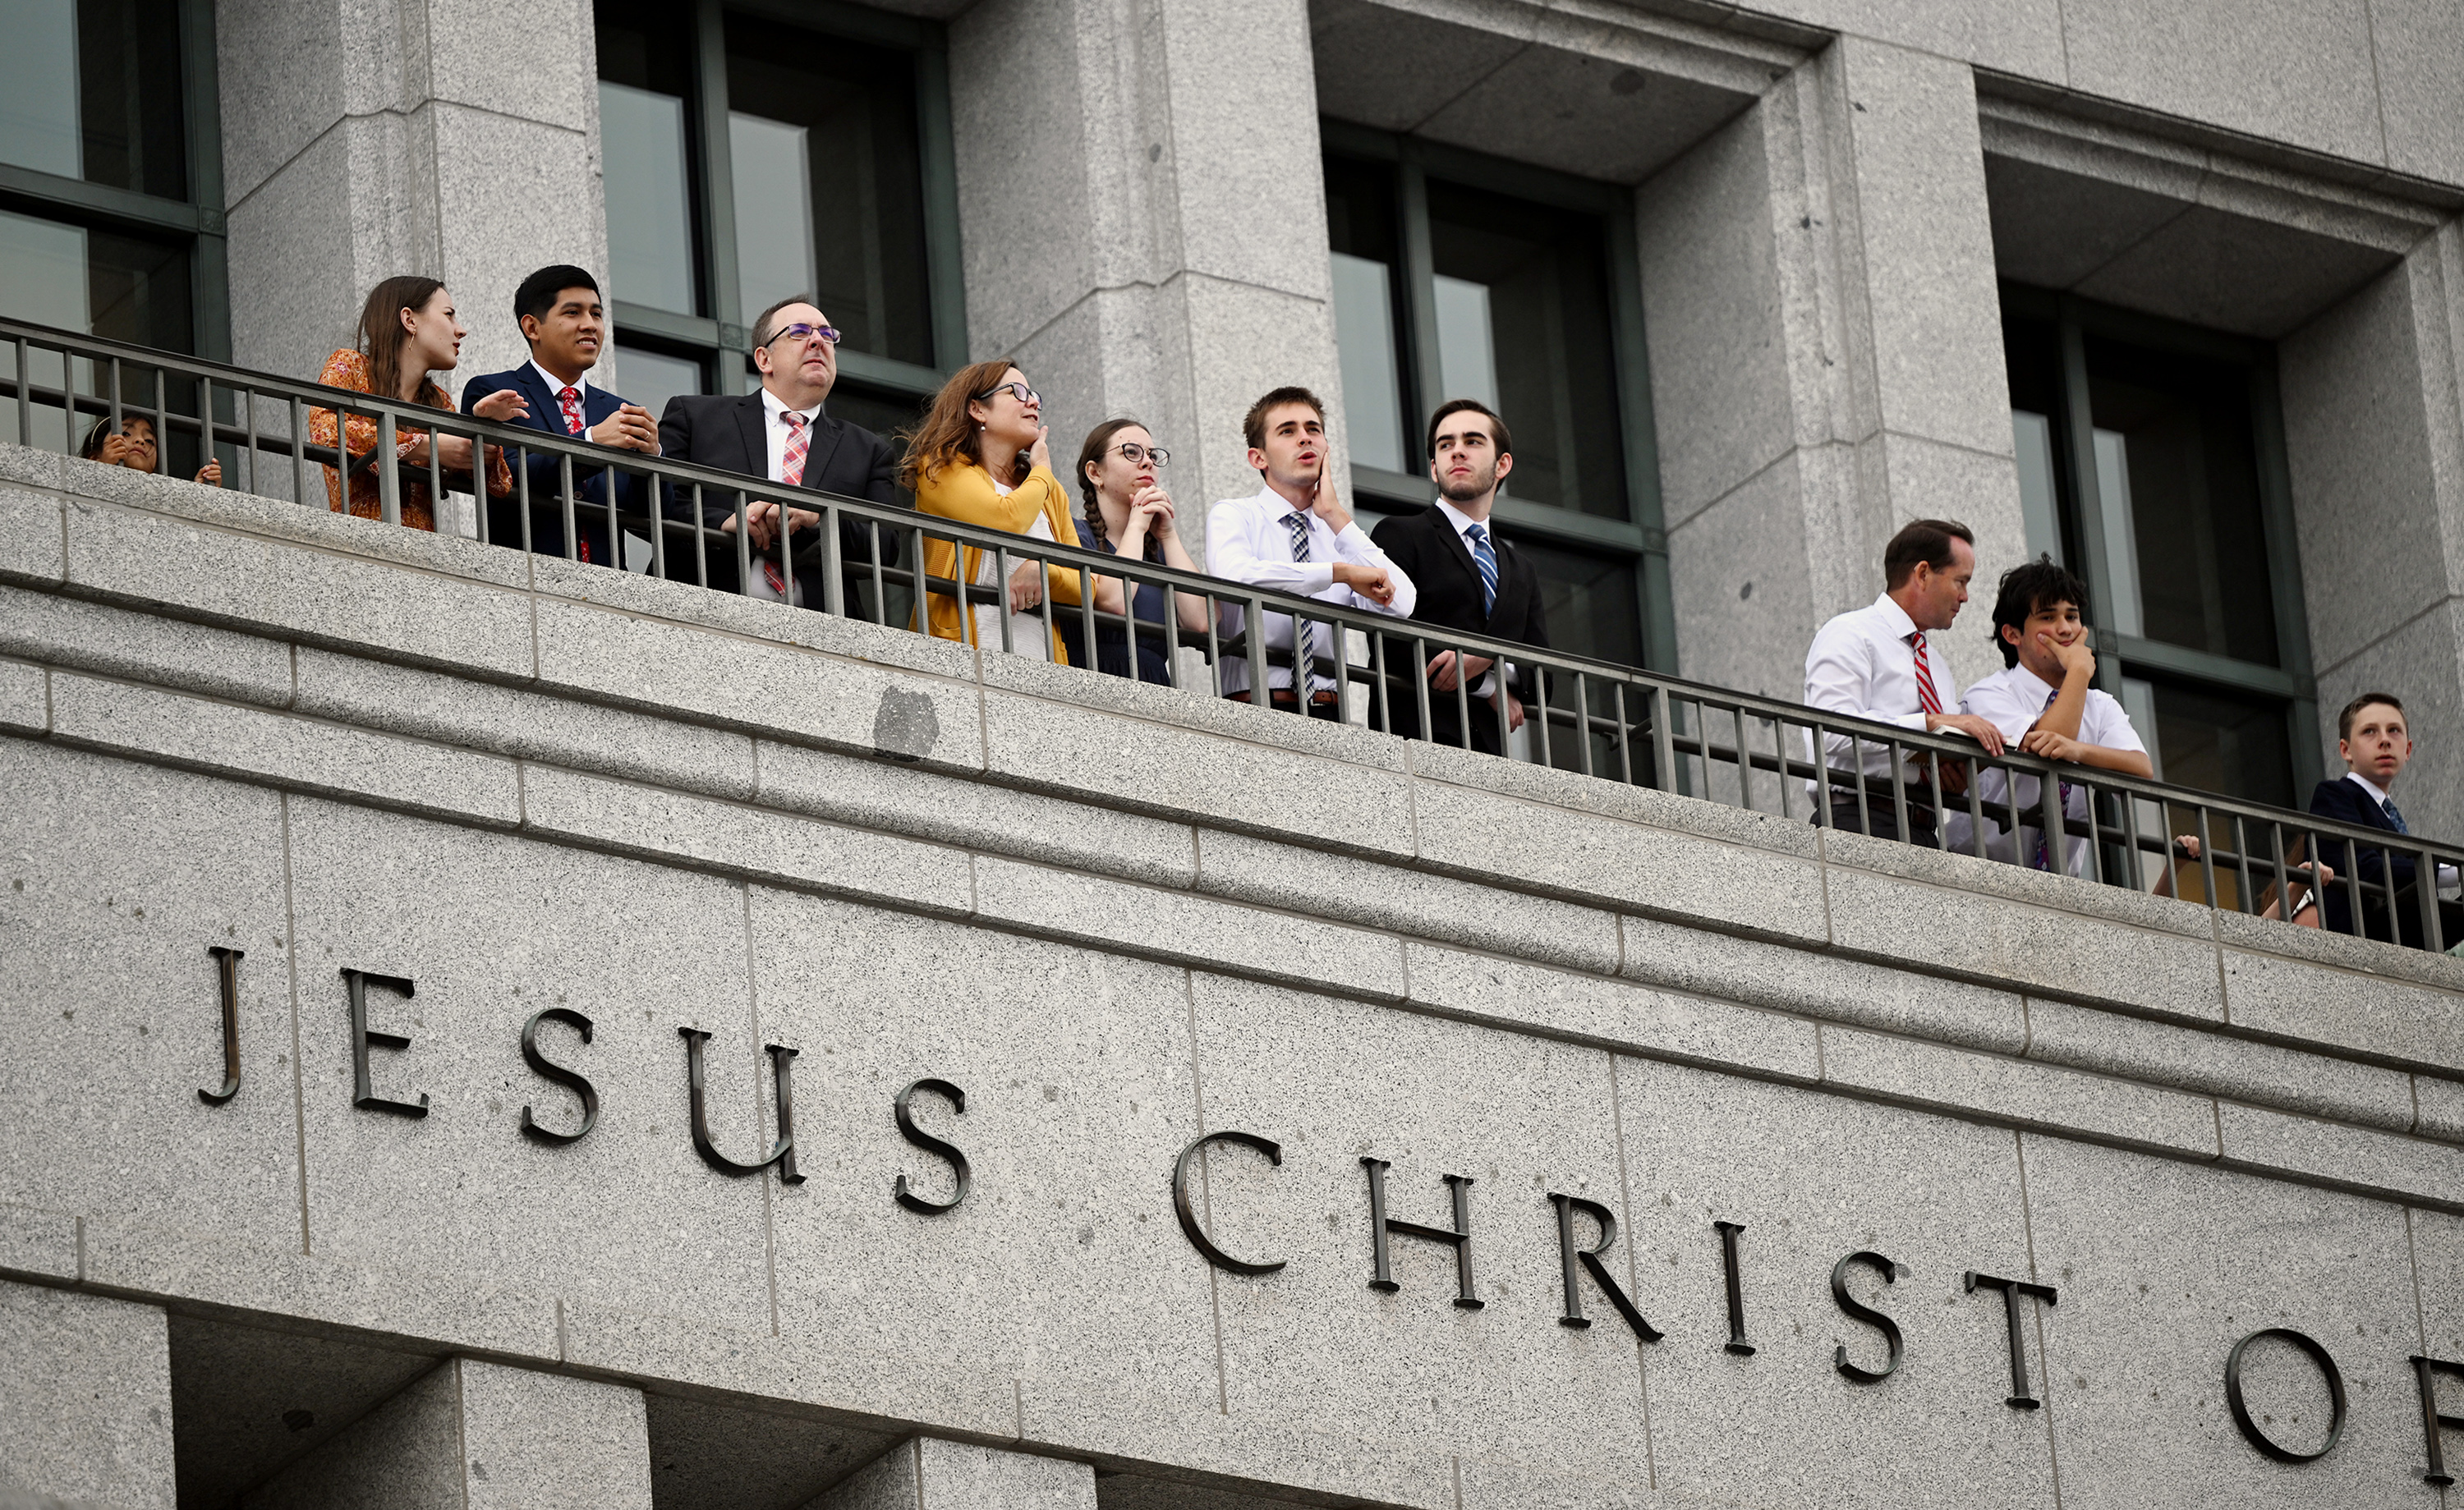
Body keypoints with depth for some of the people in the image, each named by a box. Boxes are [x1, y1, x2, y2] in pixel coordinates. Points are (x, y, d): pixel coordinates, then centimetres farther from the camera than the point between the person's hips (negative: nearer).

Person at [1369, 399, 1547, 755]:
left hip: (1490, 750, 5)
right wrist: (1489, 687, 1)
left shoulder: (1522, 572, 27)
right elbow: (1391, 644, -3)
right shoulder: (1399, 535, 10)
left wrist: (1490, 657, -7)